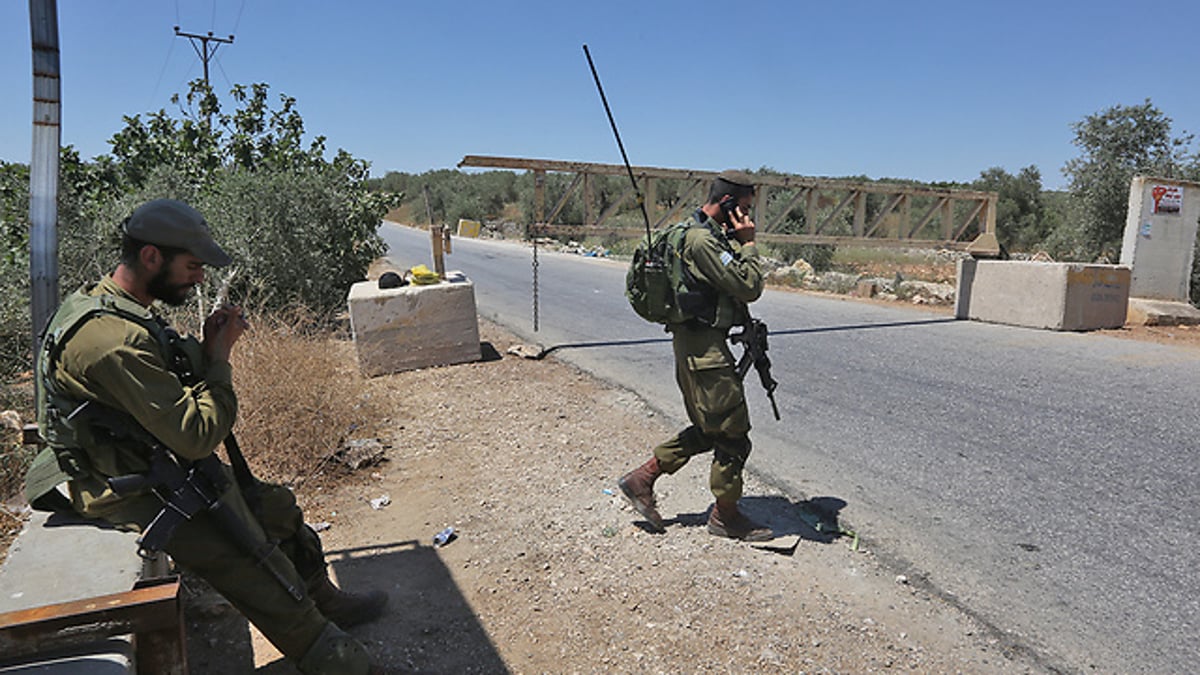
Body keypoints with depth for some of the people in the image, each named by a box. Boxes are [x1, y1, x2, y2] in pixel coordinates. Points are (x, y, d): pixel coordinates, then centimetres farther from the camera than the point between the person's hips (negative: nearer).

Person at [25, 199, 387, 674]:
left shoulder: (117, 308, 3)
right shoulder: (114, 340, -31)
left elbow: (176, 390, 11)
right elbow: (196, 436, -30)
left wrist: (205, 347, -7)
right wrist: (218, 357, -18)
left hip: (162, 467, 10)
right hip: (133, 496, -10)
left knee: (276, 506, 15)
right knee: (258, 567, -11)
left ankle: (326, 602, 33)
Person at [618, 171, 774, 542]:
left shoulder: (712, 234, 15)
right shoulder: (703, 241, -19)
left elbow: (739, 287, 23)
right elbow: (749, 287, -19)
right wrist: (748, 242, -11)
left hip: (699, 345, 11)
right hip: (703, 348, -11)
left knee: (708, 430, 19)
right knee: (732, 434, 2)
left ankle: (642, 478, 23)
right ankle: (726, 515, 18)